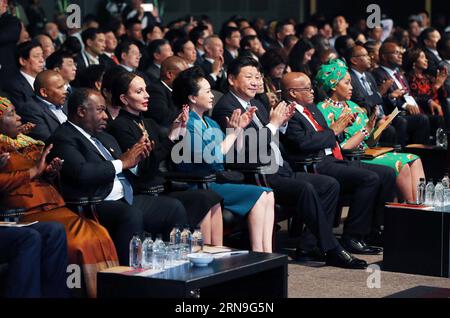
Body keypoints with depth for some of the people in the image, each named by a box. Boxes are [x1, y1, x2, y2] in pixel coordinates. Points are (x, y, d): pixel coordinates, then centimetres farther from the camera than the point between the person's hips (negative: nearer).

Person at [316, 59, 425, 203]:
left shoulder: (352, 106, 19)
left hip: (367, 154, 8)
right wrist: (366, 130, -15)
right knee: (401, 164, -24)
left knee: (414, 160, -11)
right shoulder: (325, 110, -6)